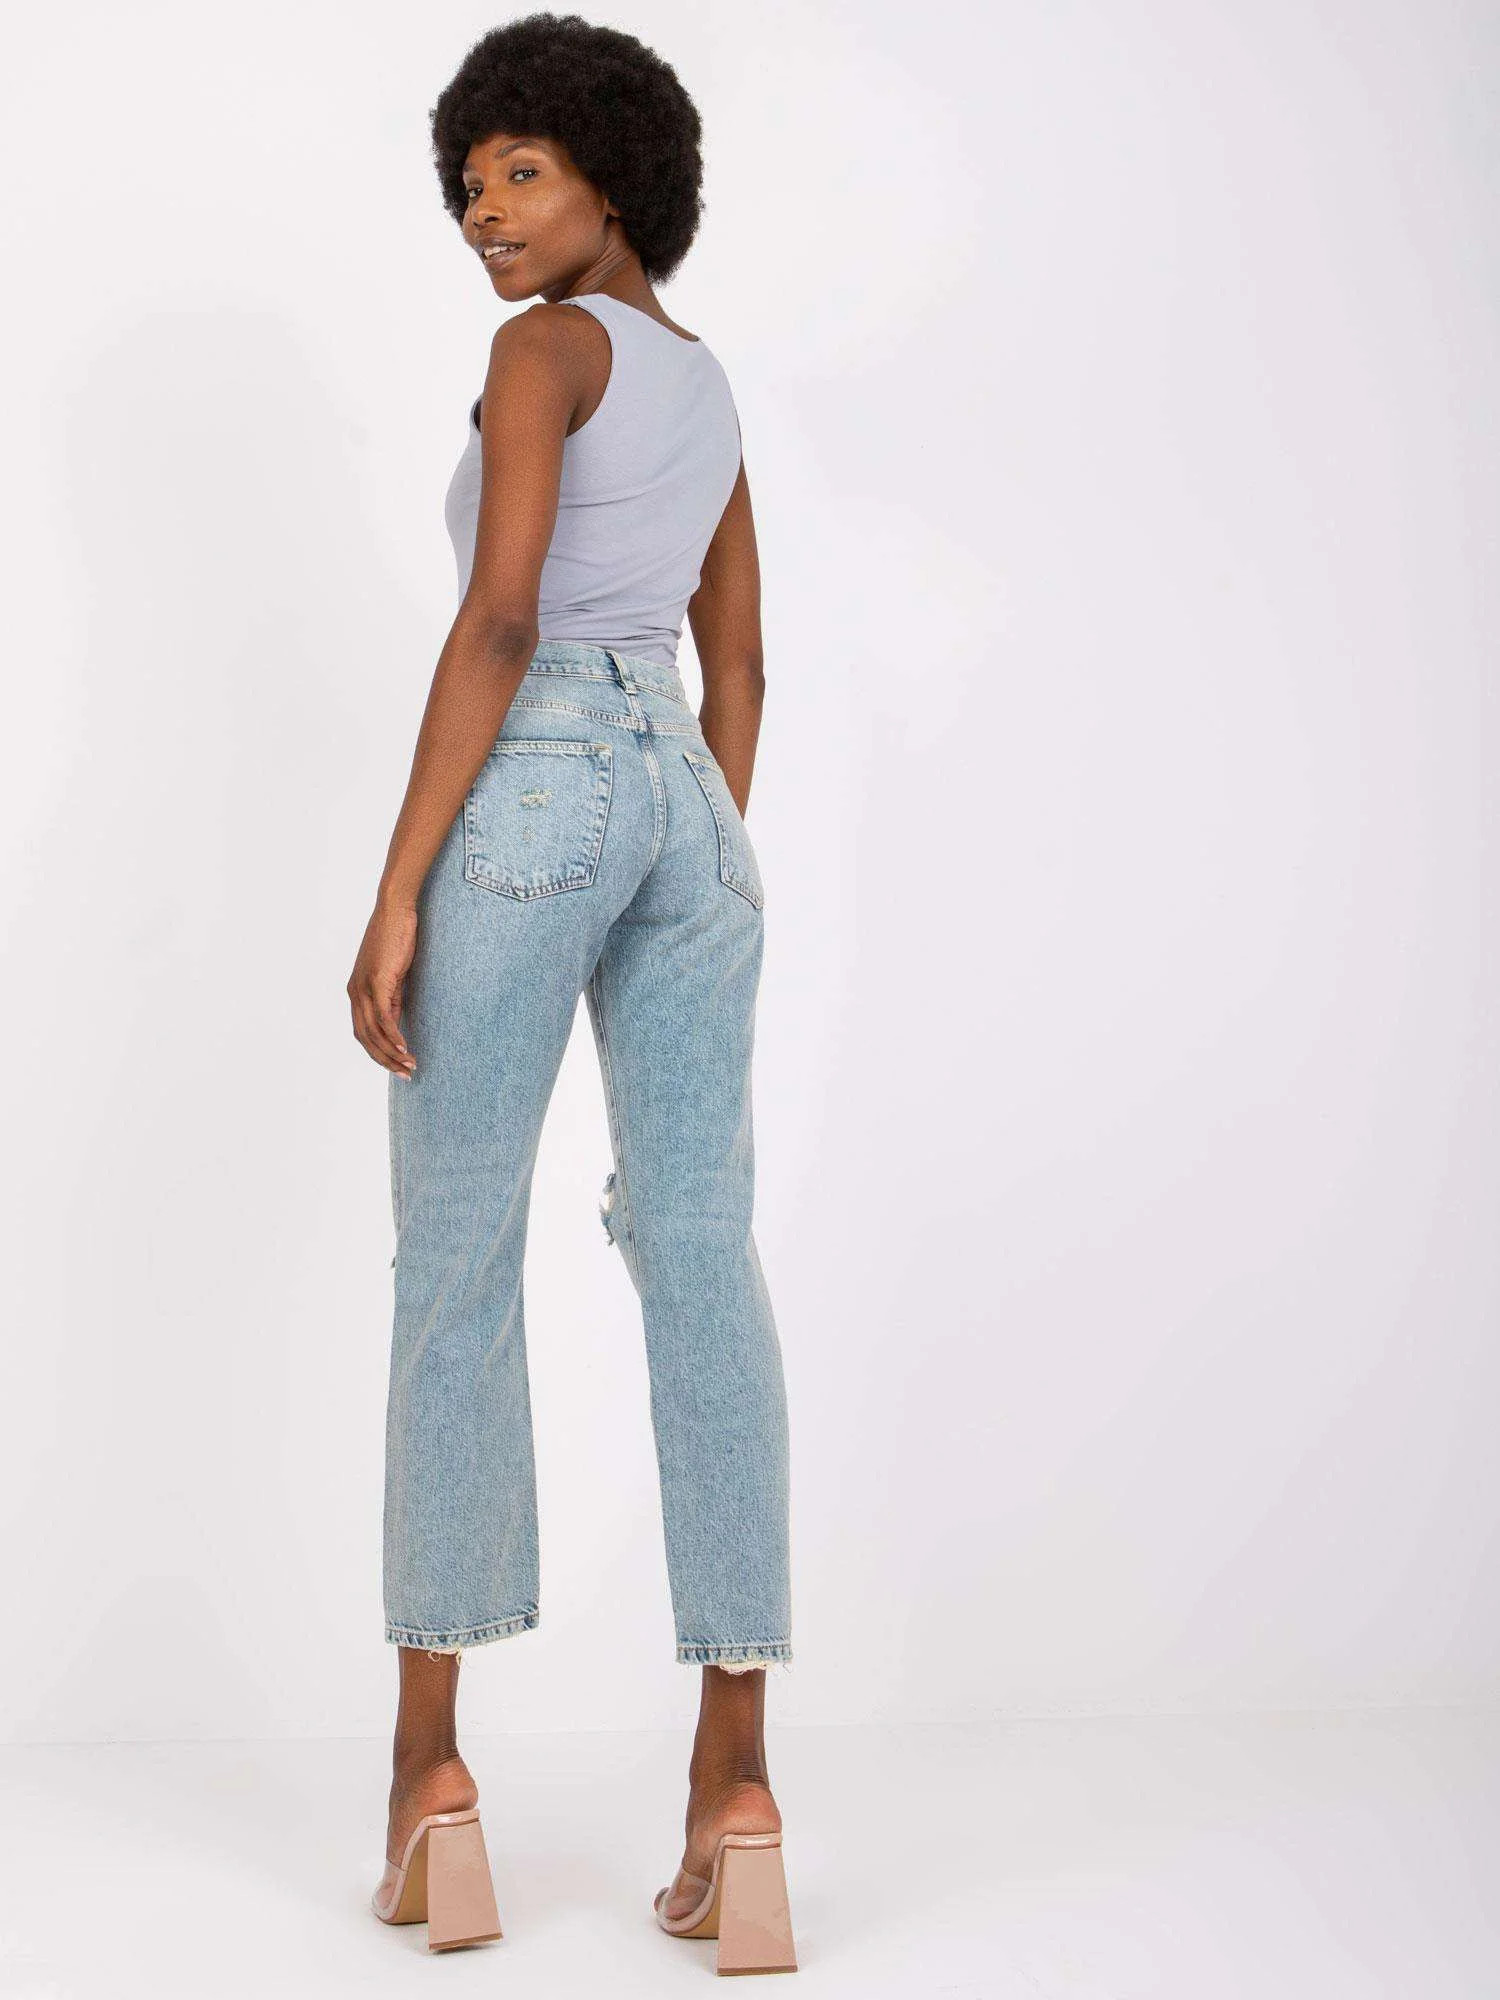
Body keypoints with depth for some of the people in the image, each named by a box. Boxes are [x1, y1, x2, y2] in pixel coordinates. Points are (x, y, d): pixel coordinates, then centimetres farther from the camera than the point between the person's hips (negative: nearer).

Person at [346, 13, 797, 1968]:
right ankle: (737, 1807, -10)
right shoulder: (707, 387, 23)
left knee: (457, 1271, 2)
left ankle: (432, 1776, 1)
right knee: (706, 1274, -4)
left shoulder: (546, 346, -3)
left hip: (533, 802, -6)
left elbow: (498, 621, -14)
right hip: (688, 818, 7)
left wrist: (395, 894, -14)